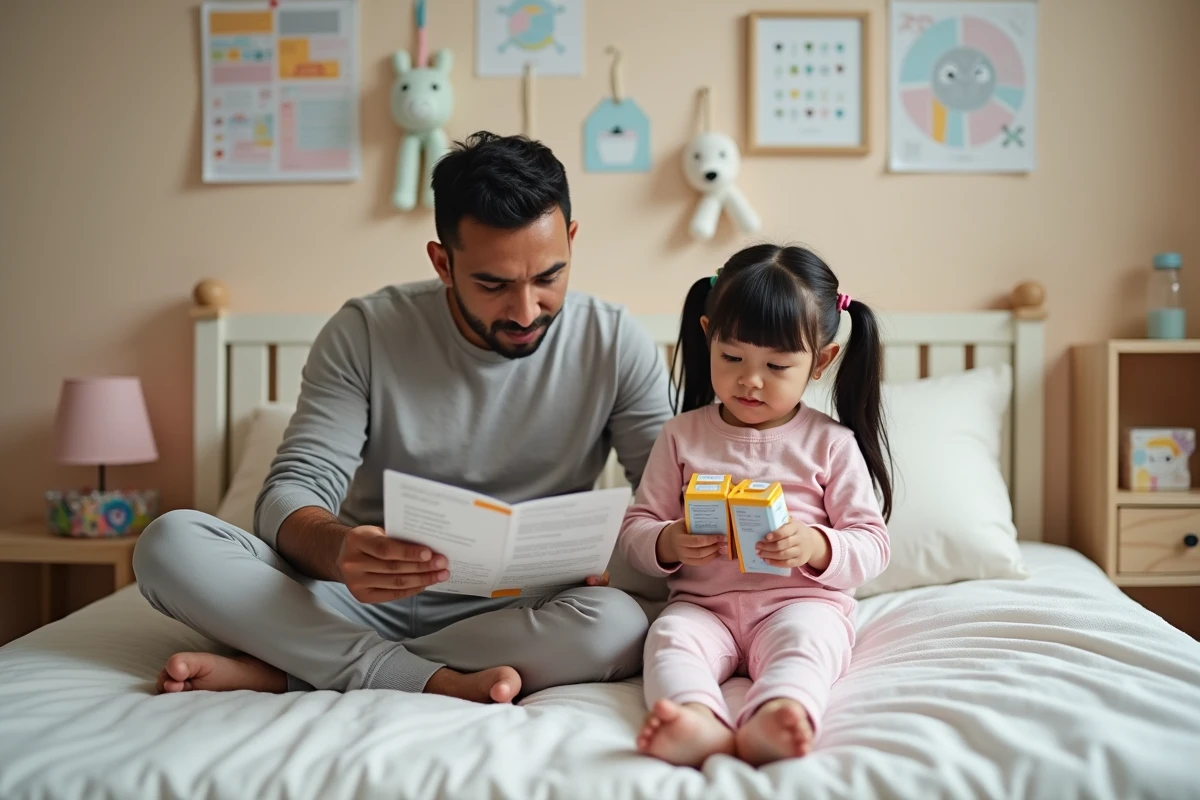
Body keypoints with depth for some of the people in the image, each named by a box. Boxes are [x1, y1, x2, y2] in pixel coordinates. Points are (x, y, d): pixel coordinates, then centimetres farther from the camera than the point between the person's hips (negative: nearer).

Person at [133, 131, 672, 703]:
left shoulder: (614, 344, -5)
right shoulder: (366, 332, -6)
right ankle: (443, 683, -25)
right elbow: (290, 494, -11)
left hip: (514, 612, 0)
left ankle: (284, 668, -21)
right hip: (370, 598, 0)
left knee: (617, 624, -35)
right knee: (170, 541, -19)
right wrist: (339, 550, -36)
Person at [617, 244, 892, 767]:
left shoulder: (831, 444, 6)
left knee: (802, 640, -34)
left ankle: (772, 721, -62)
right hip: (704, 604, 2)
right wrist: (669, 545, -13)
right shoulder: (681, 436, 10)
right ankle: (699, 721, -59)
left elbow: (873, 545, 3)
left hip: (802, 601, -1)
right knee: (670, 637, -30)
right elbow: (634, 530, 10)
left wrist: (816, 547, -18)